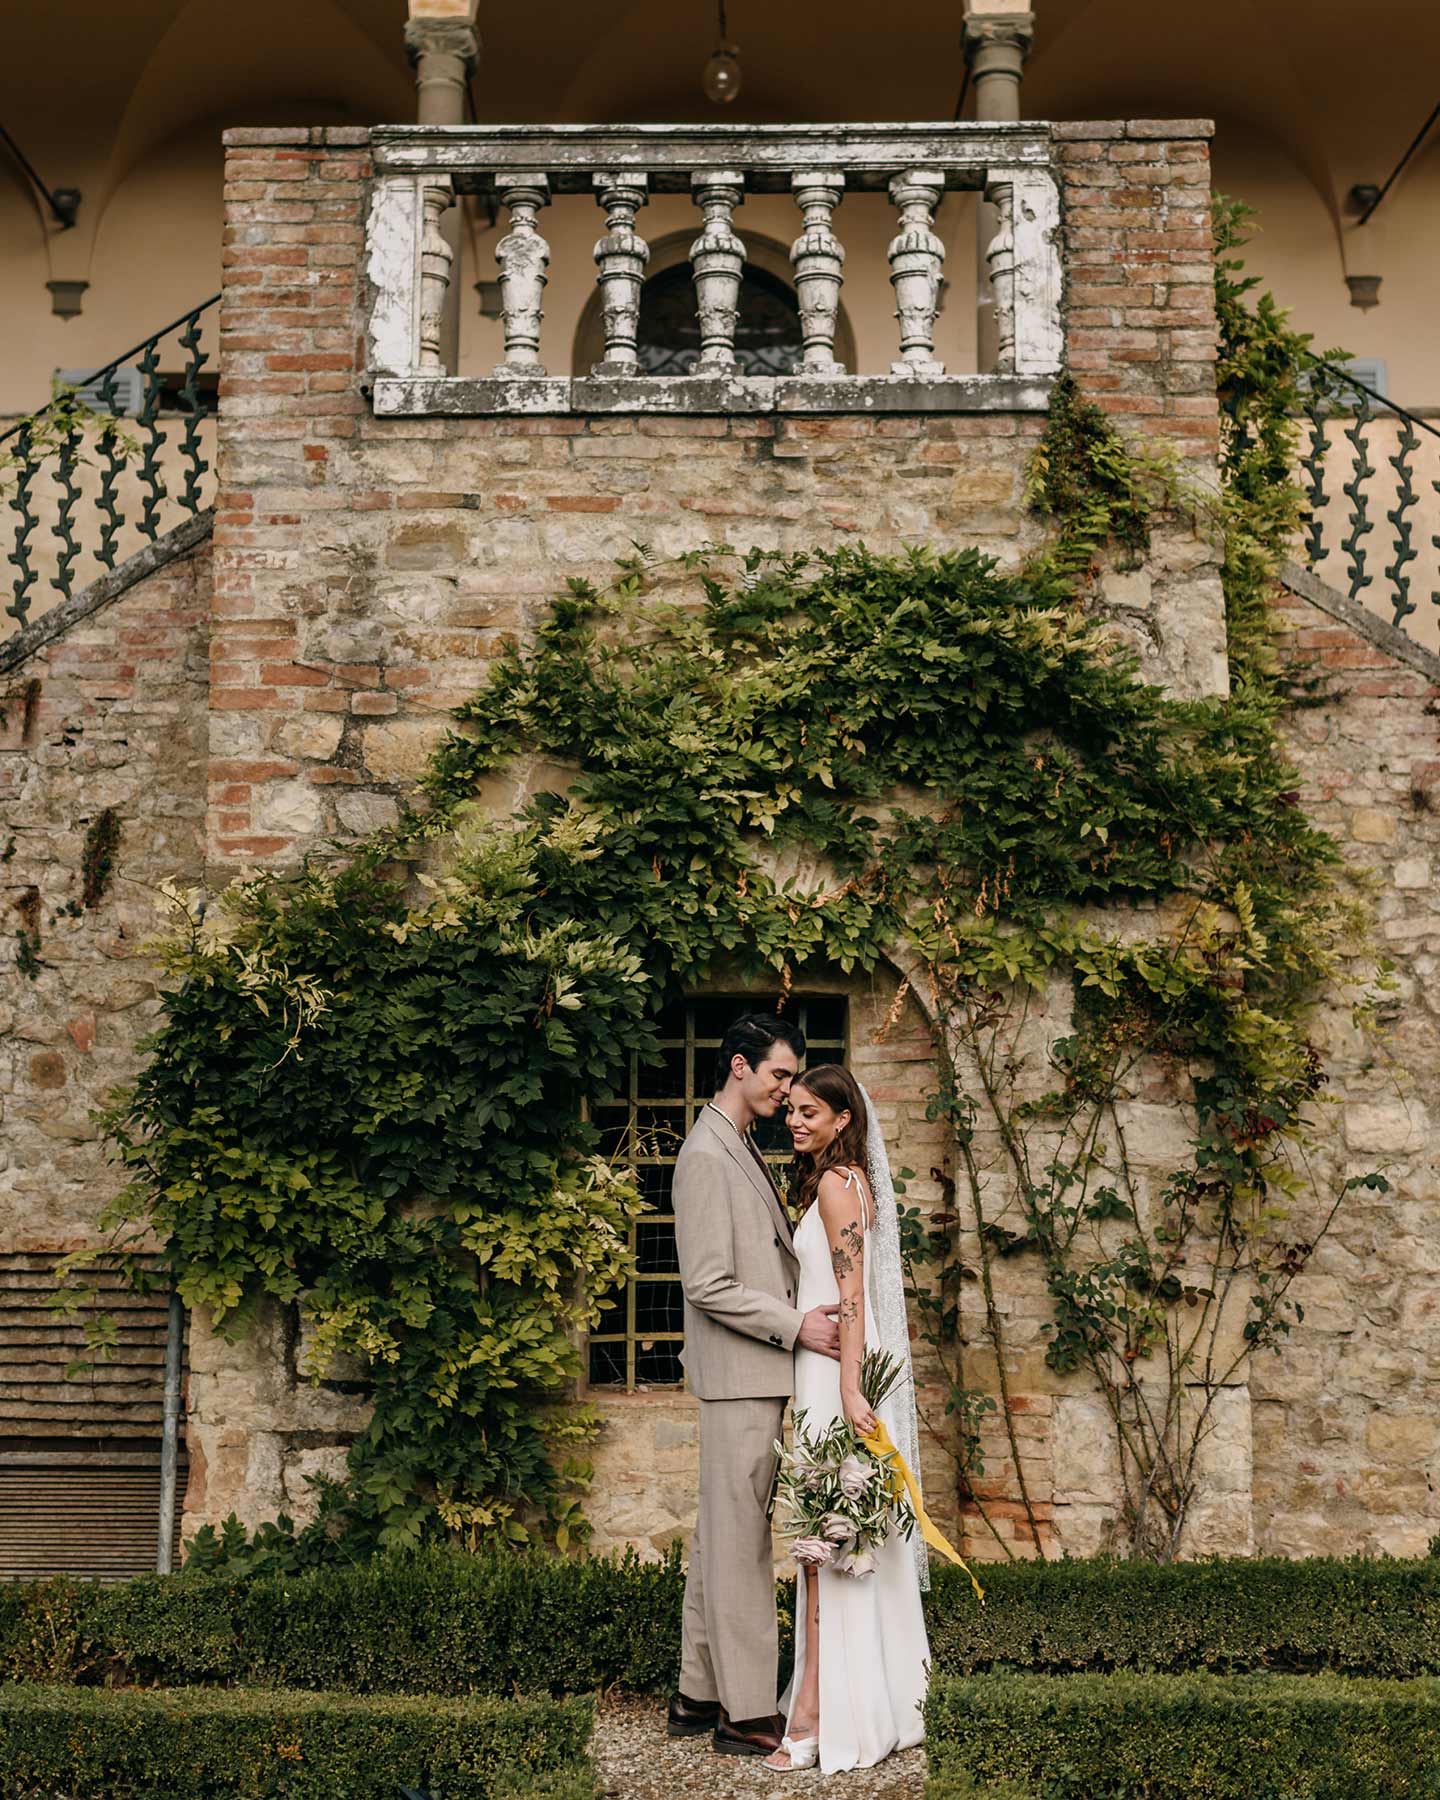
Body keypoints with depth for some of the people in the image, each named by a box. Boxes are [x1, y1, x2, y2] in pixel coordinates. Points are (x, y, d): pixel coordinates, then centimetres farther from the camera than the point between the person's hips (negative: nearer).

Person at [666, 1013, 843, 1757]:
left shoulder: (743, 1151, 16)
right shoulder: (706, 1156, -15)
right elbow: (708, 1286, -19)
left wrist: (806, 1313, 10)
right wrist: (796, 1326, -16)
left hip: (756, 1377, 10)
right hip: (738, 1379, -10)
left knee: (721, 1538, 14)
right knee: (740, 1542, -3)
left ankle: (699, 1696, 23)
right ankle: (747, 1712, 4)